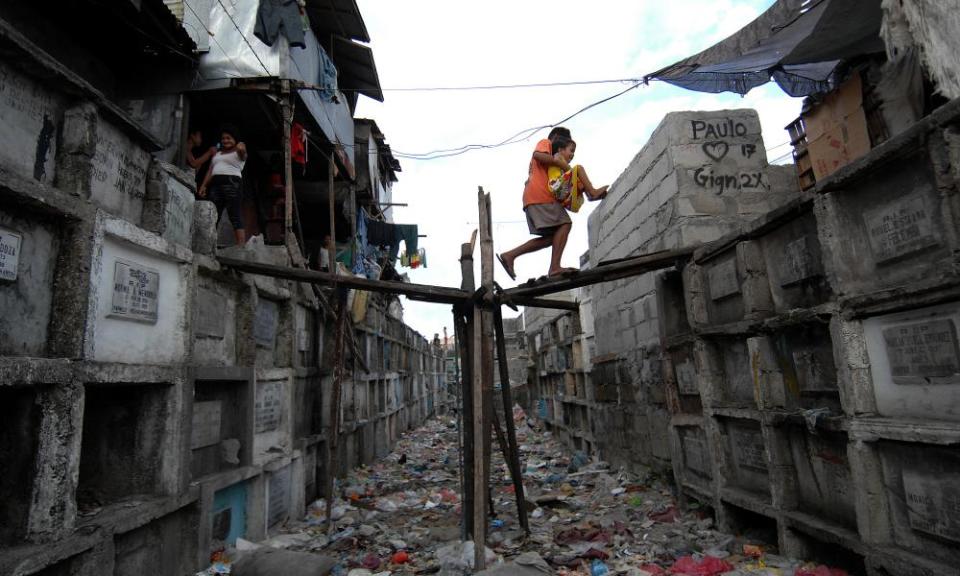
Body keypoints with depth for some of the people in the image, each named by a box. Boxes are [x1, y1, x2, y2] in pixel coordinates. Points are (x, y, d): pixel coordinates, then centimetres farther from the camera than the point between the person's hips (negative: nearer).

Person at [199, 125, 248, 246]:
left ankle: (241, 245, -22)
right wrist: (204, 185, 15)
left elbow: (242, 153, -14)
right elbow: (210, 171, 24)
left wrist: (241, 149, -31)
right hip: (215, 184, 6)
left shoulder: (238, 152, 11)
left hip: (232, 183, -6)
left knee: (235, 216, -15)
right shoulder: (217, 154, 28)